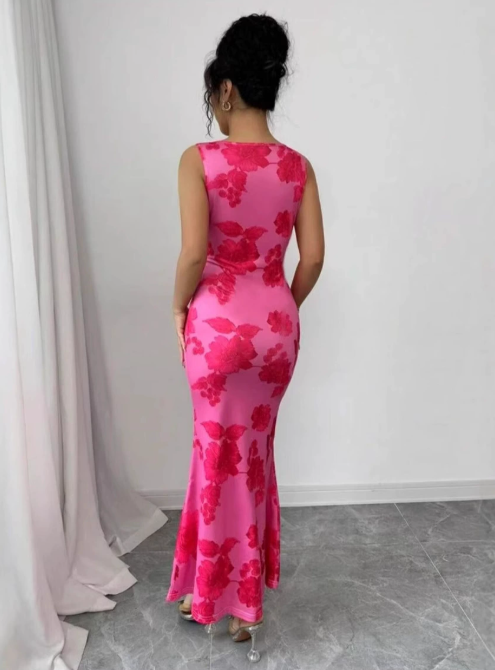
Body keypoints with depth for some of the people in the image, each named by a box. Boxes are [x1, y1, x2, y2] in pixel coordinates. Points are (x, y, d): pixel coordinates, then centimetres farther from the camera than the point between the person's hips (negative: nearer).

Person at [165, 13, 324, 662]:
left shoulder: (199, 160, -10)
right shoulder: (298, 166, 2)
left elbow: (193, 252, -18)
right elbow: (313, 257, 0)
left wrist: (180, 306, 1)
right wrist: (280, 310, 13)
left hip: (218, 321, -4)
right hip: (277, 324, 4)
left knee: (220, 451, 14)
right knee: (254, 450, 18)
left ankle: (215, 591, 33)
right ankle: (245, 598, 34)